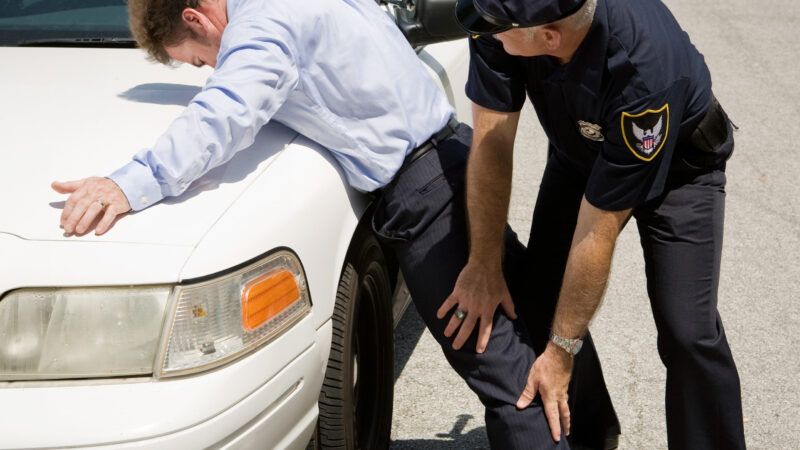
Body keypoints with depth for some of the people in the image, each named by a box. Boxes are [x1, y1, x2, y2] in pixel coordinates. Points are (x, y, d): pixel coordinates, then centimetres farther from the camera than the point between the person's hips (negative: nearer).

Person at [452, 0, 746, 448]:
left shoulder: (643, 68, -42)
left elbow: (598, 228, -34)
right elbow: (492, 140, -21)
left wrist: (562, 350, -26)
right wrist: (484, 265, -20)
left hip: (676, 164, -5)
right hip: (579, 151, 5)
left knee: (688, 333, -17)